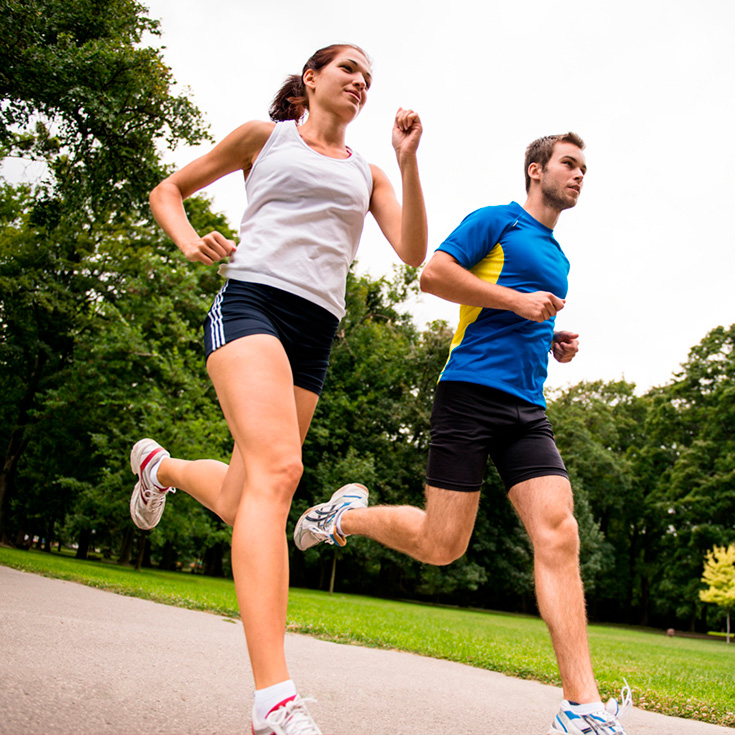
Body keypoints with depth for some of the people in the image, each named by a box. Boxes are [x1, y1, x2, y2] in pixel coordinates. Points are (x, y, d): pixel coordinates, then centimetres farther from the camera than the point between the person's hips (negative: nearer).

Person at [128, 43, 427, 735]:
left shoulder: (366, 173, 23)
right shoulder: (264, 135, 15)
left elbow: (413, 251, 9)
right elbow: (167, 192, 20)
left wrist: (408, 160, 2)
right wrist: (190, 241, -1)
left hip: (314, 332, 5)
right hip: (251, 299, -5)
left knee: (242, 502, 6)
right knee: (278, 469, -28)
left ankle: (160, 465, 42)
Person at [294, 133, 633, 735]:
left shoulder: (559, 259, 28)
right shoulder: (496, 221, 5)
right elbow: (432, 274, -8)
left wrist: (556, 345, 17)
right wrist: (517, 300, -10)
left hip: (528, 408, 7)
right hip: (471, 390, -6)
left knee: (558, 533, -12)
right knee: (442, 545, -6)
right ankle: (349, 514, 23)